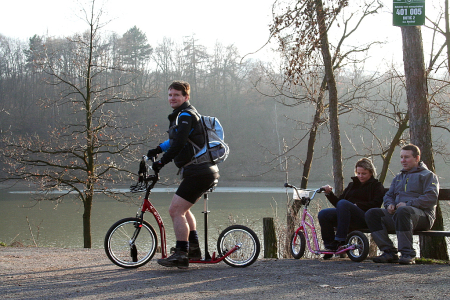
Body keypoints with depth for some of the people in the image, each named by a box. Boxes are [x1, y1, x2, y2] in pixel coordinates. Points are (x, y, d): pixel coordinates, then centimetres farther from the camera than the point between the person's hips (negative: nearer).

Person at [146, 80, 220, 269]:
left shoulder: (186, 115, -11)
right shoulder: (182, 115, 21)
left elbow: (179, 144, -21)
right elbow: (176, 140, 37)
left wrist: (161, 162, -14)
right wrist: (157, 149, 32)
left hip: (198, 172, -11)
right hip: (206, 171, 11)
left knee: (175, 211, -12)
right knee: (183, 209, 23)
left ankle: (181, 255, -13)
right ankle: (193, 249, 25)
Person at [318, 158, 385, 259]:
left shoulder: (376, 186, 13)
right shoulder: (352, 185, 31)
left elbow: (376, 204, -6)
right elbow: (338, 201, 27)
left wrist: (357, 205, -12)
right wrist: (329, 194, 8)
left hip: (363, 219, -6)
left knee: (343, 203, -35)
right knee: (323, 214, -19)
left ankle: (340, 239, -38)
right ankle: (329, 246, -11)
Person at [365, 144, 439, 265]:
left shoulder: (428, 175, 9)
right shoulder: (398, 177, 30)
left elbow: (431, 197, -7)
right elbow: (388, 195, 29)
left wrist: (408, 204, -17)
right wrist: (389, 204, 2)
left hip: (423, 216, -7)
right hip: (396, 214, 7)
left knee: (403, 211, -40)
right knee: (372, 214, -16)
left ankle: (407, 254, -36)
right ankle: (389, 252, -20)